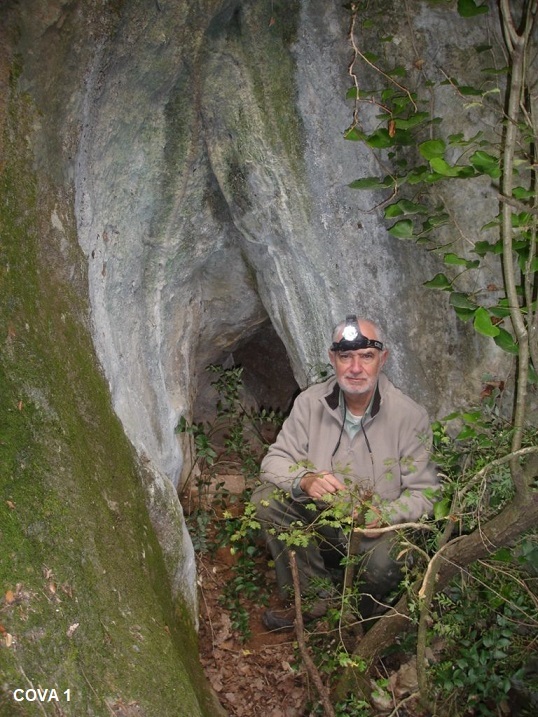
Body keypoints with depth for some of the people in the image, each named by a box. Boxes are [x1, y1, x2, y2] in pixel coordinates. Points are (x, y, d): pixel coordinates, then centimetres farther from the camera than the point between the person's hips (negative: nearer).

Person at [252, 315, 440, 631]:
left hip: (379, 529, -3)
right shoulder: (311, 403, -8)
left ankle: (360, 613, 4)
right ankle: (314, 596, -4)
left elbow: (424, 493, -11)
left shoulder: (409, 415, -14)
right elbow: (275, 460, -5)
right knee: (267, 498, -19)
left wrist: (385, 516, -31)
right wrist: (305, 481, -28)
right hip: (322, 520, 3)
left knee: (386, 561, -35)